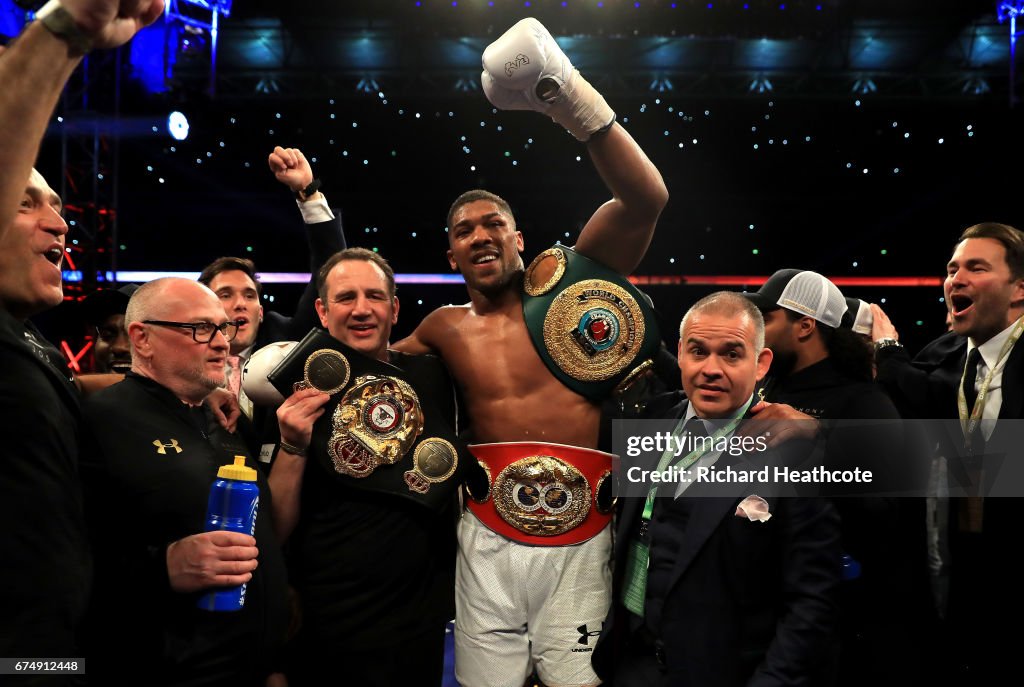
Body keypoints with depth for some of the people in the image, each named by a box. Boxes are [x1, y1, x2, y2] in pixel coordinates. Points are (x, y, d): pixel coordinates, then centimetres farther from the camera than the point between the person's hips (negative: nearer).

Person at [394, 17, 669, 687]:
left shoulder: (562, 281, -2)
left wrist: (571, 98, -25)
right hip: (488, 544, 3)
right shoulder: (444, 329, 8)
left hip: (581, 544, -2)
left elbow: (646, 199, -14)